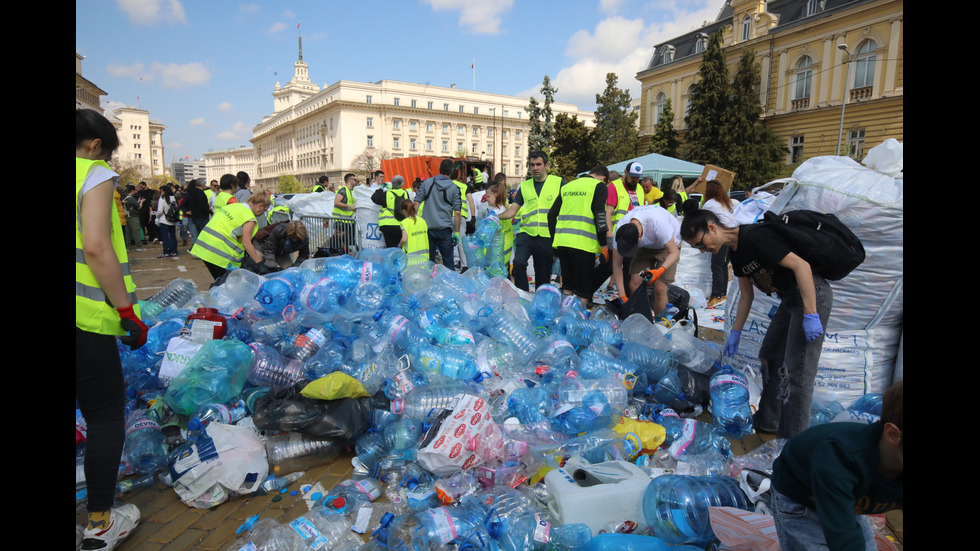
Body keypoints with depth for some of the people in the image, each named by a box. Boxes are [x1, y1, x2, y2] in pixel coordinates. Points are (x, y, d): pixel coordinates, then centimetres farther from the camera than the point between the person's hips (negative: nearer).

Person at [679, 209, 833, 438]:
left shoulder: (754, 237, -23)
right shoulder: (736, 252, 8)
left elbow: (801, 265, -27)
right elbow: (746, 294, 15)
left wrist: (810, 315, -30)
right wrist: (735, 333, 16)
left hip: (811, 294, -10)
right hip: (790, 298, 10)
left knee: (796, 370, -9)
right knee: (769, 358, 16)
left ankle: (793, 439, 1)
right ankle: (768, 422, 29)